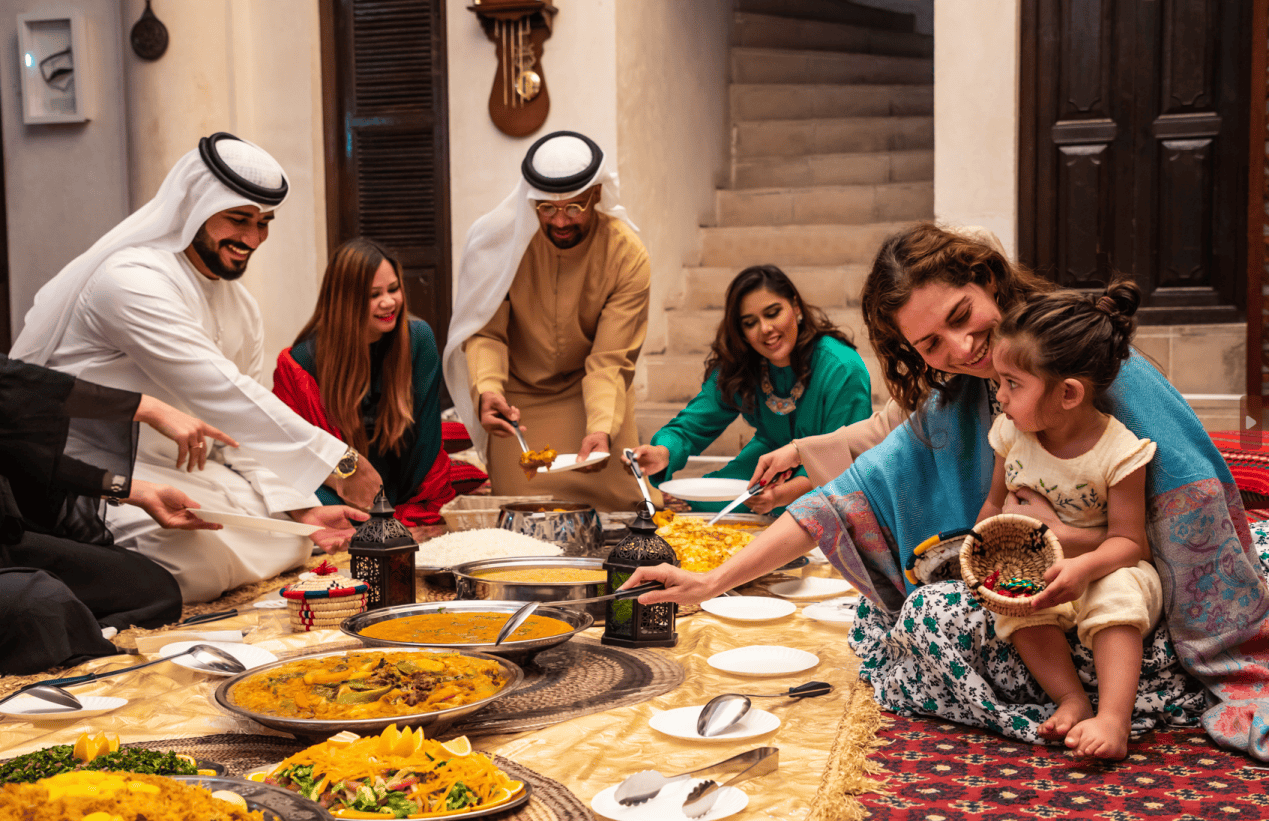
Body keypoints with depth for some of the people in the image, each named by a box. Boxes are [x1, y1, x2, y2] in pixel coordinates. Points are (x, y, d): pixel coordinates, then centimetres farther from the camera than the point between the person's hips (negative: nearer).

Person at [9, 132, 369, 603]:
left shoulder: (241, 309, 10)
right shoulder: (133, 280, -20)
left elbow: (246, 430, 6)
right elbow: (222, 397, -28)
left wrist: (301, 508, -12)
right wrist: (337, 463, -29)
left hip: (181, 469, 9)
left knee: (306, 526, 1)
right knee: (204, 555, -31)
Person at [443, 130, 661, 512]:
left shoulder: (628, 256, -19)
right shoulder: (502, 239, -18)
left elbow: (610, 360, -20)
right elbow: (485, 331, -16)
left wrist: (601, 428, -36)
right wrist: (487, 389, -37)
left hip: (592, 394, 0)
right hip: (518, 398, 0)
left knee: (617, 504, -4)